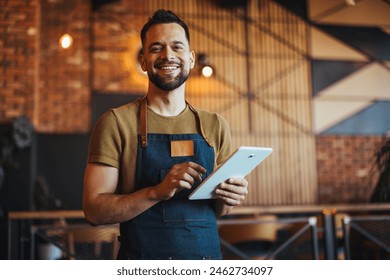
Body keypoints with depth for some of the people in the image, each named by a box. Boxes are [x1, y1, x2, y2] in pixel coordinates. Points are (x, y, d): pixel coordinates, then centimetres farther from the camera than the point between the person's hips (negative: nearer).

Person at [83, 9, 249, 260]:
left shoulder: (215, 126, 3)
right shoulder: (116, 122, -8)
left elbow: (218, 209, 11)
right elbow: (94, 210, -11)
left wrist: (228, 199, -10)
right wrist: (158, 192, -23)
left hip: (209, 256, 4)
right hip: (143, 257, -3)